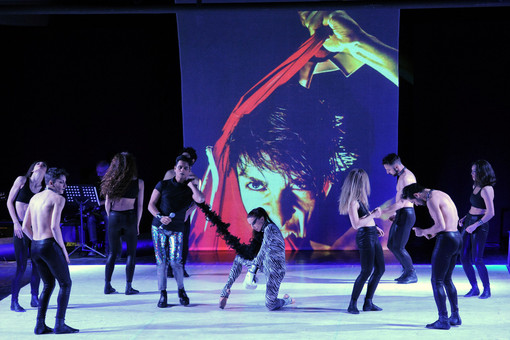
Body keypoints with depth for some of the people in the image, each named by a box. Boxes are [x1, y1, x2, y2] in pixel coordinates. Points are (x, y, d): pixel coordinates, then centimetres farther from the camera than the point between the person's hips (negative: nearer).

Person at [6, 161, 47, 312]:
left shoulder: (43, 189, 9)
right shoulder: (22, 180, -1)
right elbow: (10, 202, -1)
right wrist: (16, 223, -8)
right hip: (21, 227, -4)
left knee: (37, 264, 6)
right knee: (21, 266, -5)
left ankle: (34, 298, 19)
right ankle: (14, 302, 5)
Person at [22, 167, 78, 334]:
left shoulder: (35, 198, 16)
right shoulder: (58, 199, -8)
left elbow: (25, 227, 15)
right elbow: (54, 227, -18)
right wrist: (63, 249, -9)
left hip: (35, 246, 8)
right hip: (50, 245, -8)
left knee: (49, 285, 19)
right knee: (65, 284, 5)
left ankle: (40, 325, 13)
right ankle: (60, 324, 0)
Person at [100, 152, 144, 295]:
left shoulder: (112, 181, -1)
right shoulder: (139, 182, -3)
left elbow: (107, 203, 2)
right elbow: (140, 206, -1)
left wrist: (111, 218, 14)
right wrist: (137, 224, 7)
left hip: (114, 217, 2)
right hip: (130, 218, -2)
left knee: (112, 252, 12)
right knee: (131, 253, 8)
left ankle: (107, 285, 13)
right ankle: (128, 287, 5)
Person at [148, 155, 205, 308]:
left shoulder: (190, 189, 7)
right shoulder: (163, 185, 5)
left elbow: (200, 199, -16)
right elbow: (151, 205, 5)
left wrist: (190, 183, -5)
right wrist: (160, 217, -13)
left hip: (177, 230, 0)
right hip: (159, 227, 0)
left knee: (175, 261, -10)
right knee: (161, 262, -1)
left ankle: (181, 291, 11)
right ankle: (163, 295, 9)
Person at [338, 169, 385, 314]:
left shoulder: (359, 198, 11)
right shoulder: (353, 201, -17)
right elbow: (356, 224, -23)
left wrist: (375, 227, 21)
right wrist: (373, 215, -18)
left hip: (373, 235, 10)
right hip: (365, 237, -10)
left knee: (380, 269, 12)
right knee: (366, 271, -8)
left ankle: (368, 303, 18)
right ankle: (352, 305, 2)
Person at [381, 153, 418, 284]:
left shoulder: (406, 177, -18)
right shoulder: (402, 175, 14)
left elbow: (402, 203, -23)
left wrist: (383, 211, -21)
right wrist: (395, 214, 20)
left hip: (406, 214, -10)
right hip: (400, 214, 10)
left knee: (398, 247, -8)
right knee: (391, 245, 12)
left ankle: (412, 275, 3)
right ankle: (407, 271, 20)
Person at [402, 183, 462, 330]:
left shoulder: (431, 200, -14)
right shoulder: (441, 194, 16)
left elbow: (441, 225, -22)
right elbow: (455, 219, 20)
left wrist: (423, 232, -7)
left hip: (446, 239, -10)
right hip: (457, 237, 10)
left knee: (437, 281, -2)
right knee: (447, 280, 18)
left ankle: (443, 320, -2)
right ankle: (455, 316, 21)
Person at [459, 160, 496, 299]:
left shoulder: (486, 189, -16)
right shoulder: (476, 186, 11)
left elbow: (490, 213, -21)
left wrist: (475, 225, -20)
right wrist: (465, 217, 11)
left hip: (480, 226, -9)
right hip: (469, 222, 9)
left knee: (477, 259, -8)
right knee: (464, 258, 6)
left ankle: (487, 289, 7)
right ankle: (474, 288, 17)